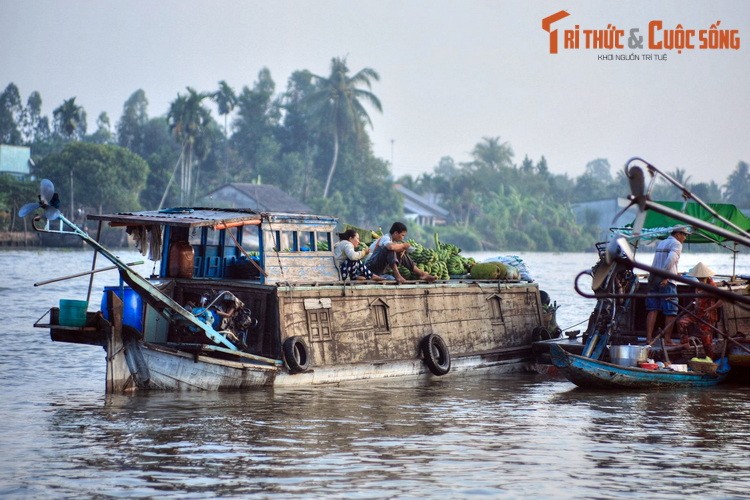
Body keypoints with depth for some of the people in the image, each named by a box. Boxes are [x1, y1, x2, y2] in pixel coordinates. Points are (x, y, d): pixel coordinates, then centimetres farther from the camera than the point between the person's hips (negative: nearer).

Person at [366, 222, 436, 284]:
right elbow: (391, 247, -40)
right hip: (372, 266, -10)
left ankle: (421, 274, 5)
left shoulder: (392, 240, 12)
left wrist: (402, 249, -8)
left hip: (380, 268, 10)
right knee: (390, 249, -28)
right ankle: (397, 275, -33)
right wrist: (403, 245, -22)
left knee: (401, 253, 9)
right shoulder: (385, 238, -16)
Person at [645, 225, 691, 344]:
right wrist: (665, 276, -21)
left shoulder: (661, 243, 23)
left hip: (653, 278, 8)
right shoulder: (676, 244, -3)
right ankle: (667, 339, -5)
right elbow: (671, 258, -20)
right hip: (666, 281, -8)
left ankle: (648, 338, -2)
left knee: (653, 310, 4)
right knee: (671, 312, -2)